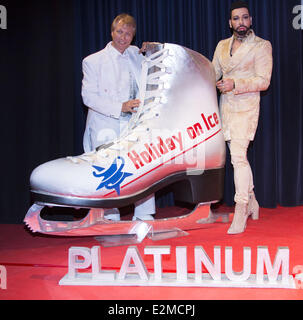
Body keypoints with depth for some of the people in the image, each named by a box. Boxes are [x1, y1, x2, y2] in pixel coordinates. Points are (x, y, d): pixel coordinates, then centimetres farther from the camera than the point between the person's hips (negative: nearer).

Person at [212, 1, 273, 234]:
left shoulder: (262, 46, -3)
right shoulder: (222, 46, 14)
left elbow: (263, 81, -10)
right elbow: (212, 74, 17)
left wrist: (235, 84, -21)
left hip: (246, 107, -6)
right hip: (226, 107, 6)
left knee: (238, 156, -15)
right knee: (239, 157, 11)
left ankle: (240, 214, -10)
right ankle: (252, 204, 26)